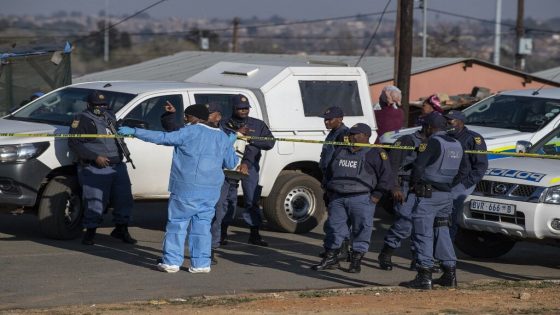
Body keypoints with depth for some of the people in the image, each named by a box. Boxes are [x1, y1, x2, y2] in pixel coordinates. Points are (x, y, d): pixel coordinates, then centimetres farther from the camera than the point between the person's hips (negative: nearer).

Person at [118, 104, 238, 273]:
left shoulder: (190, 133, -7)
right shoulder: (222, 137, 10)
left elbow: (162, 137, -10)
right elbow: (231, 163, 17)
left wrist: (134, 131, -7)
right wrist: (230, 144, 34)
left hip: (187, 189, -5)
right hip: (211, 192, 5)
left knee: (177, 223, 2)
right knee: (202, 225, 9)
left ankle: (171, 261, 1)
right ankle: (201, 263, 6)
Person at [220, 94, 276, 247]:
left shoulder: (258, 125, 11)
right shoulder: (226, 125, 7)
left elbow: (270, 142, 1)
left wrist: (251, 139, -9)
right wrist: (236, 133, -17)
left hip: (250, 166, 1)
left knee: (252, 199, -2)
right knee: (228, 198, 2)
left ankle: (254, 234, 2)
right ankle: (223, 232, 11)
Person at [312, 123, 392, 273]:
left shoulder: (374, 154, -1)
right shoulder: (340, 151, 17)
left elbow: (386, 175, -4)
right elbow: (329, 172, 28)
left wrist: (376, 195, -9)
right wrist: (329, 190, 18)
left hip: (361, 199, -5)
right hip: (337, 198, 5)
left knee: (361, 230, -3)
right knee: (333, 227, 5)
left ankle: (356, 261, 5)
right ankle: (330, 258, 14)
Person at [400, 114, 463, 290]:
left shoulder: (434, 142, -12)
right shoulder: (457, 145, 12)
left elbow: (418, 166, -14)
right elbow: (455, 171, 15)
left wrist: (413, 184, 0)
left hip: (427, 195, -7)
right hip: (446, 195, 8)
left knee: (423, 235, -4)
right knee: (442, 233, 16)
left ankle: (424, 276, -8)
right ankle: (450, 273, 15)